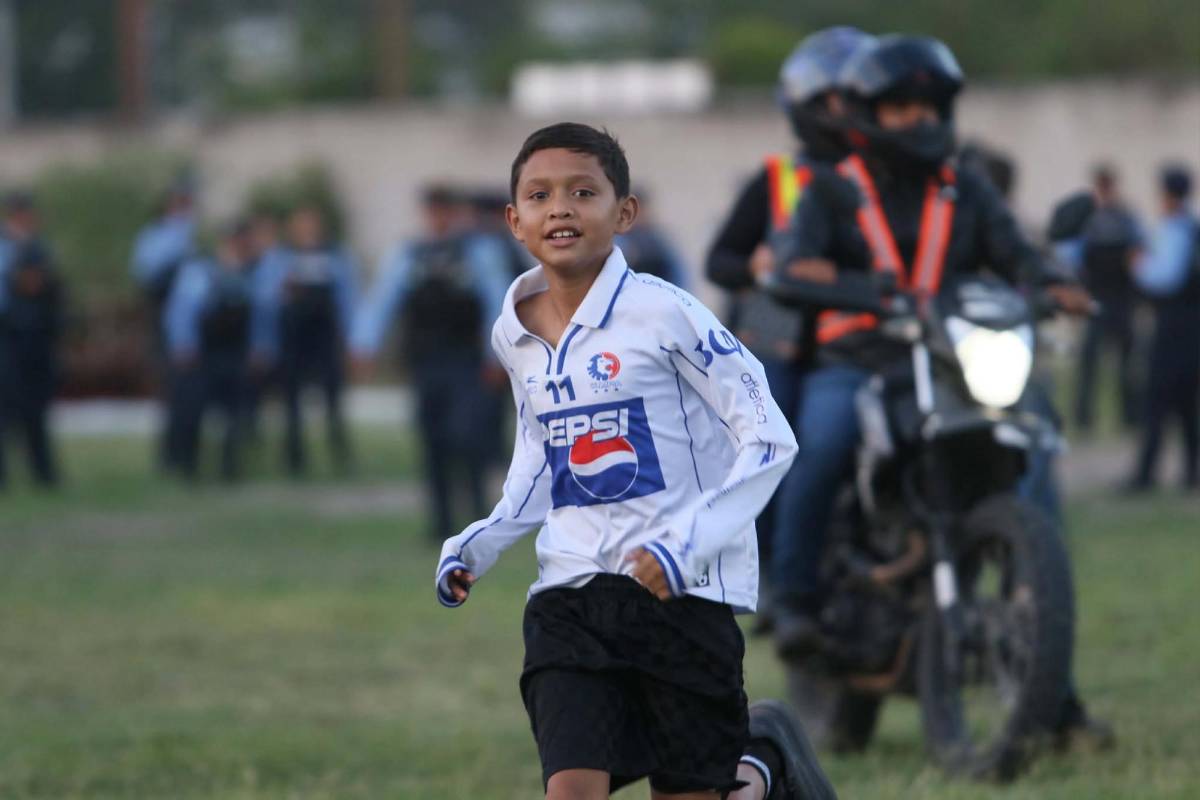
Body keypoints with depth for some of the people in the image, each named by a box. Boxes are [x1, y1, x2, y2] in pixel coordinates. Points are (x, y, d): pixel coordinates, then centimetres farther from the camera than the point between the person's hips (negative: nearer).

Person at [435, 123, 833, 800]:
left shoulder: (662, 314, -12)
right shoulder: (516, 337, 6)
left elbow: (770, 439, -11)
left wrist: (688, 541, -21)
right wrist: (480, 546, 9)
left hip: (683, 591, -4)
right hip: (570, 592, 4)